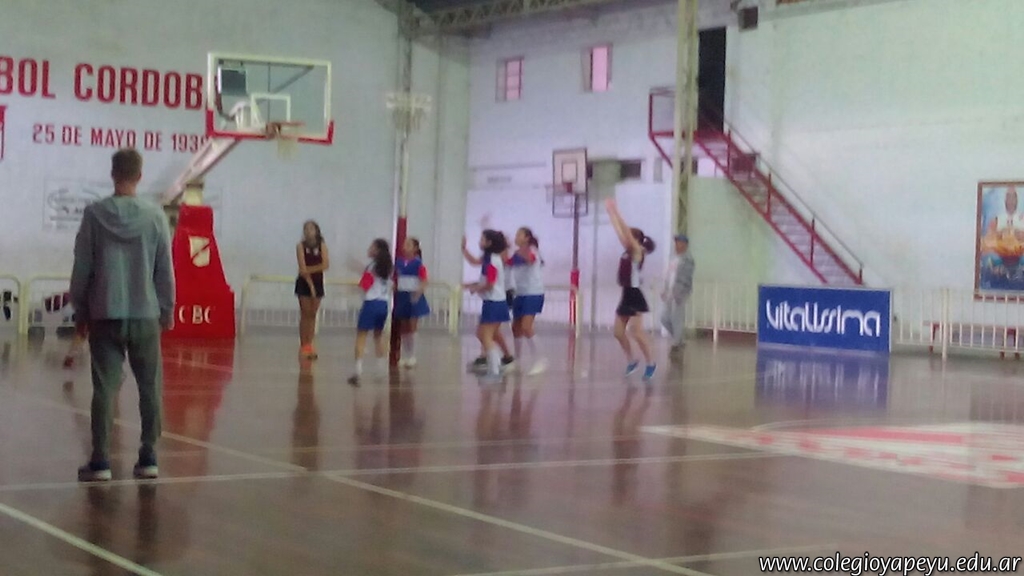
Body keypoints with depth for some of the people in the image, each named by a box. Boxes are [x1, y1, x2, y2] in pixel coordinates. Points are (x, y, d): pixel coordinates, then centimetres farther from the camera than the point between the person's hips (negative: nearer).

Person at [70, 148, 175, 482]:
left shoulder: (94, 214, -2)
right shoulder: (155, 216, -1)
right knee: (150, 388, 8)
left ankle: (100, 461, -3)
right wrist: (168, 310, 14)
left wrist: (80, 310, 11)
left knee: (105, 388, 1)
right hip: (145, 315, 0)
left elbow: (81, 268, 0)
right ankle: (148, 459, 7)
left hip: (105, 315, 0)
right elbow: (165, 270, 3)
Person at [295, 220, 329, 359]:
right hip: (304, 283, -2)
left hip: (317, 282, 2)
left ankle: (310, 345, 8)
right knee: (305, 314, -3)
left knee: (313, 315, 5)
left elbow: (326, 265, -11)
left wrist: (310, 269, -19)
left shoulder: (322, 246, 1)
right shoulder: (301, 246, -5)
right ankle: (303, 346, 0)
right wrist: (310, 284, -17)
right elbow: (302, 268, -12)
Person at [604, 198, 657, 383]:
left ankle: (650, 364, 2)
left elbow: (626, 231, -19)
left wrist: (616, 211, -20)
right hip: (626, 296, 8)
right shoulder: (628, 251, 10)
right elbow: (619, 230, 14)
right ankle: (632, 361, 19)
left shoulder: (637, 252, -10)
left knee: (637, 333, -9)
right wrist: (610, 212, 13)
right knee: (618, 332, 6)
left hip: (635, 297, -8)